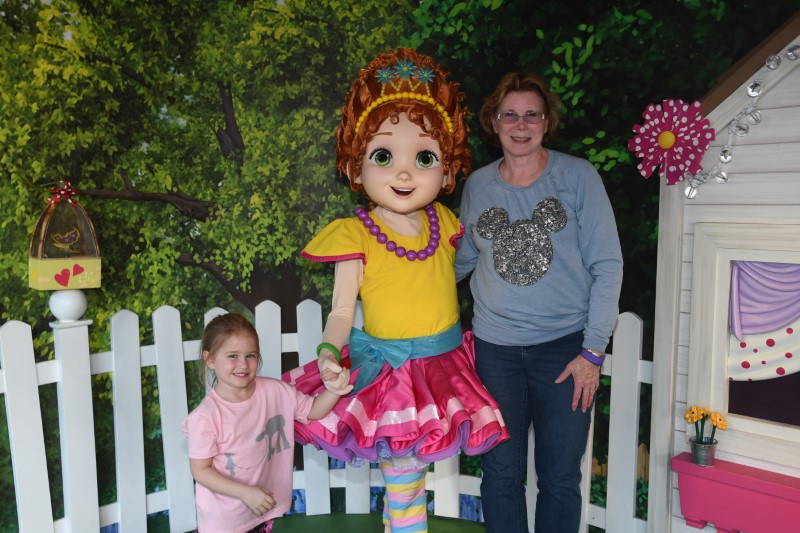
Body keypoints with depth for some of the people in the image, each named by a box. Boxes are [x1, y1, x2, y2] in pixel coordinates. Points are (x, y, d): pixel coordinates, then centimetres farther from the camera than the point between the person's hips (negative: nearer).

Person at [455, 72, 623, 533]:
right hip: (495, 346, 2)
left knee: (560, 478, 8)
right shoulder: (477, 185, 5)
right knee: (501, 475, 12)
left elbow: (607, 266, -5)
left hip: (565, 345, -2)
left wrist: (593, 350, -9)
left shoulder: (579, 176, -3)